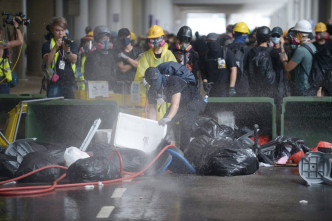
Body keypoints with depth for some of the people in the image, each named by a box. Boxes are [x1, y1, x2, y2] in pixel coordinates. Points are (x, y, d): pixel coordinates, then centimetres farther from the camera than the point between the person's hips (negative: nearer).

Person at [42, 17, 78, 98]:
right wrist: (55, 47, -21)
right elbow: (48, 60, -10)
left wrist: (67, 50, -24)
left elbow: (74, 60, -5)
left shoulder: (72, 44, 11)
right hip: (54, 82, -2)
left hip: (69, 82, 2)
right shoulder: (47, 45, 6)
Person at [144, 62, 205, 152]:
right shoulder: (152, 91, -12)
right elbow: (153, 110, -7)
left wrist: (168, 118, -58)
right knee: (164, 125, 0)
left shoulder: (173, 81, -34)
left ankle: (182, 151, -20)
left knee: (185, 126, -25)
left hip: (192, 100, -7)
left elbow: (175, 104, -42)